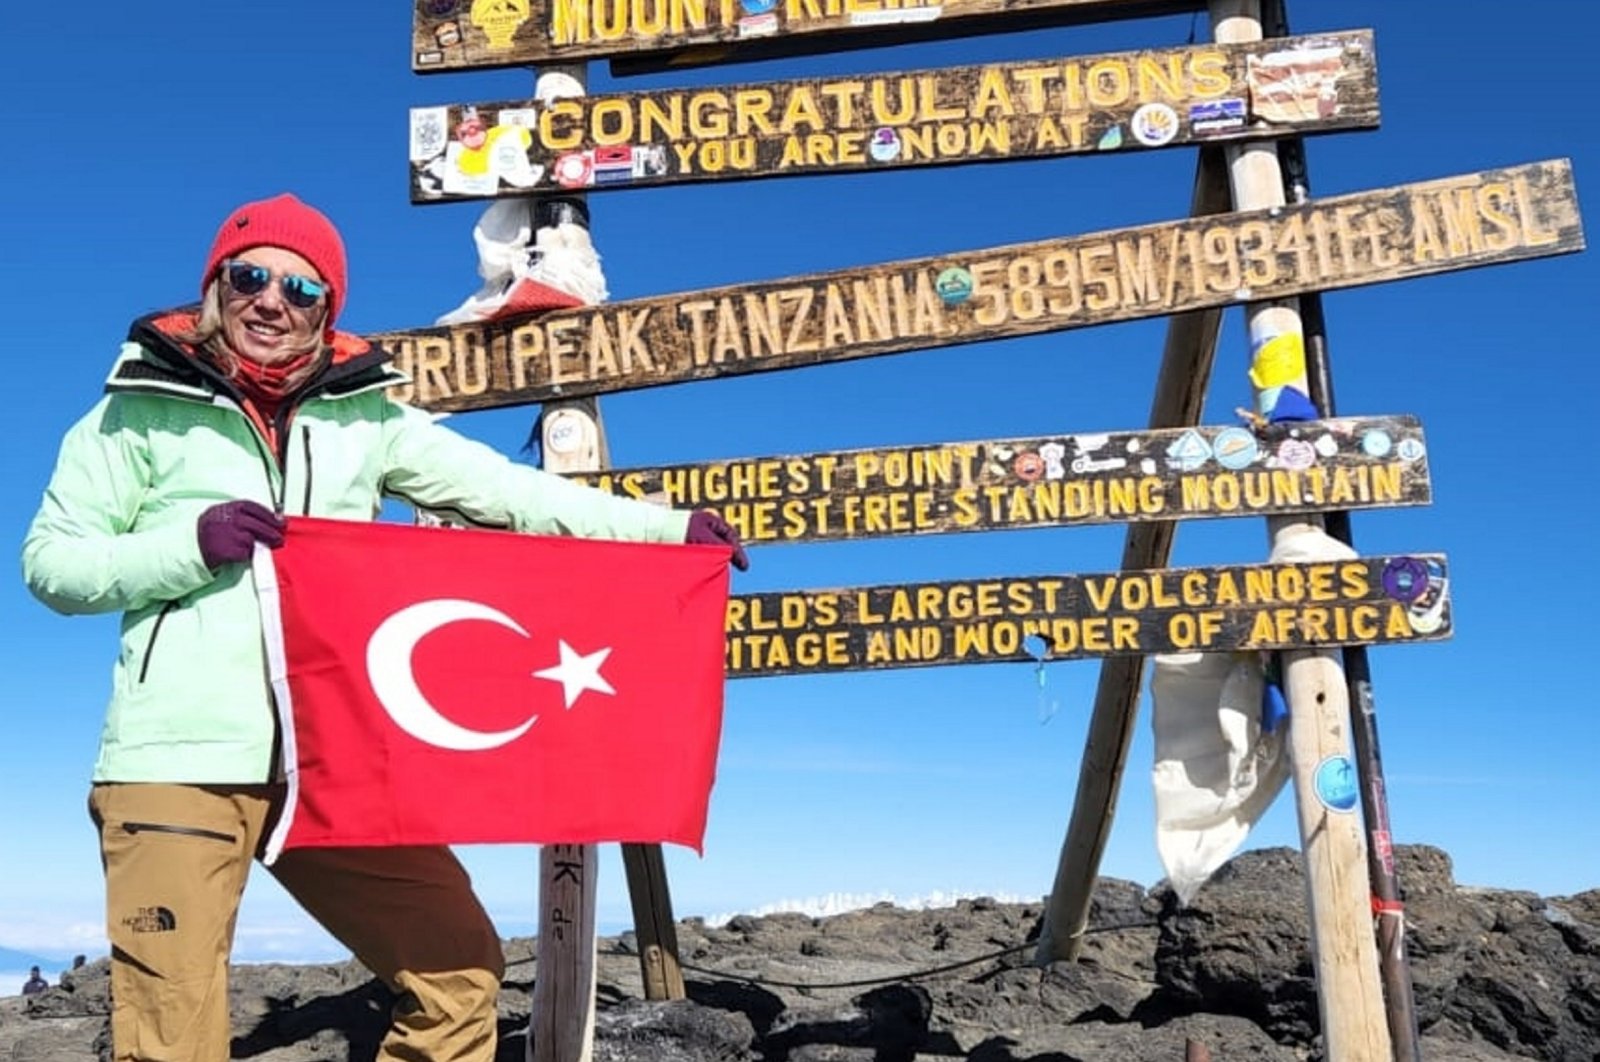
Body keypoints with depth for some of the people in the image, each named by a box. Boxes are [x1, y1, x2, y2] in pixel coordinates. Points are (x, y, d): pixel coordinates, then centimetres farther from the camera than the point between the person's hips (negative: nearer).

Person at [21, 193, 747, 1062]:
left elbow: (505, 494, 5)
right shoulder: (144, 410, 3)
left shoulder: (364, 418, 9)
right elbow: (49, 562, 4)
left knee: (458, 964, 7)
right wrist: (190, 546, -13)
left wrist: (669, 529, -2)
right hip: (180, 761, -3)